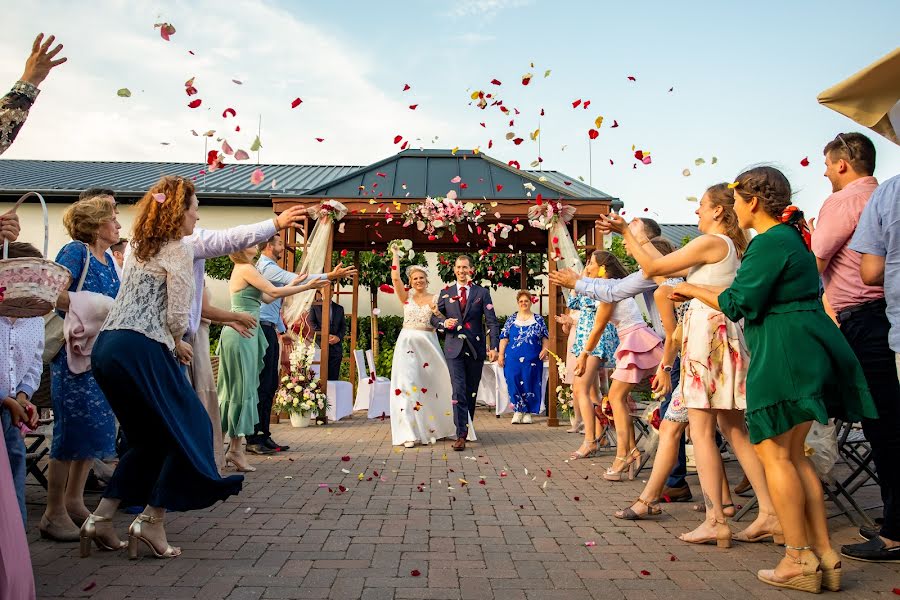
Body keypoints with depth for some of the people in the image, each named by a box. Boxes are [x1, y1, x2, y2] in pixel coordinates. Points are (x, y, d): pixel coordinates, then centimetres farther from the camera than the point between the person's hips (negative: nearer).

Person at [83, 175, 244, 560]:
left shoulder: (137, 246, 18)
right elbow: (177, 317, -10)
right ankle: (151, 522, 4)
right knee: (188, 431, 6)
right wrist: (176, 343, 9)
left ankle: (101, 518, 16)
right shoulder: (178, 251, -7)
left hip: (105, 346, 9)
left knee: (148, 437, 20)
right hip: (141, 350, -9)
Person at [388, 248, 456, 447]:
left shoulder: (434, 299, 6)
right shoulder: (406, 296, 6)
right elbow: (395, 277, -7)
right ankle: (410, 432, -6)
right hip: (407, 343, -1)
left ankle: (430, 428, 19)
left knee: (429, 385, 5)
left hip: (428, 344, 1)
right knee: (407, 384, -7)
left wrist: (437, 310, -23)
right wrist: (395, 254, 1)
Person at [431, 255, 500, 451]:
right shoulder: (445, 293, 9)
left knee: (472, 391, 10)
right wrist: (444, 323, -9)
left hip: (476, 348, 1)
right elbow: (434, 317, 15)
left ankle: (467, 426, 27)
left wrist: (494, 347, -11)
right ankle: (461, 435, -12)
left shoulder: (482, 293, 5)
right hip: (454, 347, 0)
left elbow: (492, 322, 0)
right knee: (459, 391, -10)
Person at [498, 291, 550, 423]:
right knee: (514, 383, -3)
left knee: (530, 385, 0)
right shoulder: (511, 319, 10)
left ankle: (527, 412, 12)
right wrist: (501, 355, -1)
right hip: (513, 358, 0)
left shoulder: (539, 319, 9)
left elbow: (545, 338, 9)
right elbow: (504, 338, 7)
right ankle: (518, 411, 11)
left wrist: (545, 349, -8)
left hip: (532, 359, 0)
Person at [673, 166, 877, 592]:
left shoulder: (770, 242, -14)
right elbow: (753, 289, 25)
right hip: (808, 352, 10)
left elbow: (737, 304, -14)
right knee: (793, 453, 12)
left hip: (784, 355, -10)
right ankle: (824, 556, 15)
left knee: (773, 452, -3)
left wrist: (694, 290, 1)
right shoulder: (791, 236, 18)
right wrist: (700, 290, 27)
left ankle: (799, 560, 1)